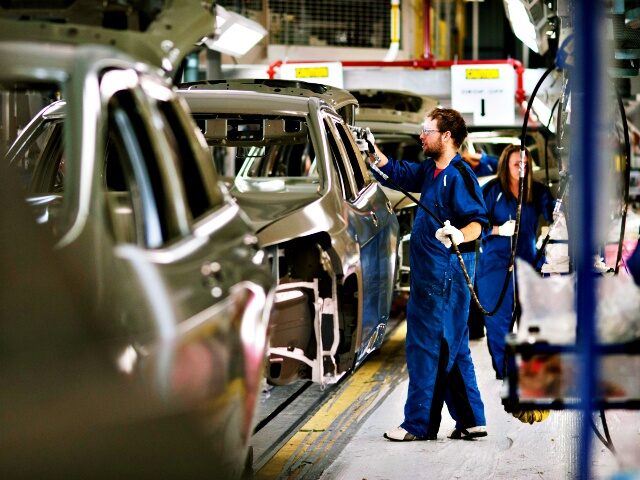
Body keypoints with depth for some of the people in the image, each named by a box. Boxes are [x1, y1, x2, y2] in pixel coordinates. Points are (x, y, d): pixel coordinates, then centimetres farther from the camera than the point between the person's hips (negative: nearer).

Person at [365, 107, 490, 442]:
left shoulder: (459, 175, -14)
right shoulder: (430, 171, 13)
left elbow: (478, 222, -21)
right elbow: (398, 174, 27)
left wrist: (459, 236, -39)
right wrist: (372, 151, 16)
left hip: (444, 273, -10)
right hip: (430, 272, 10)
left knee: (426, 345, -6)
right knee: (452, 347, 13)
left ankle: (419, 424, -1)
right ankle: (470, 421, 18)